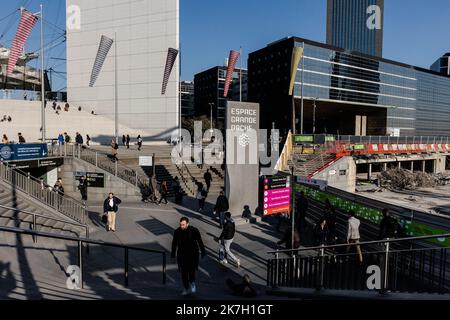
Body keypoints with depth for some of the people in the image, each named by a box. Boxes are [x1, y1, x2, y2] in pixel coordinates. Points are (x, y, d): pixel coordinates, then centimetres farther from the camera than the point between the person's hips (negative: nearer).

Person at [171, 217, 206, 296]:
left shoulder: (194, 231, -14)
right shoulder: (177, 232, -8)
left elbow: (200, 242, -3)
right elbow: (174, 243, 5)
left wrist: (203, 252, 3)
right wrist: (173, 254, 11)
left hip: (193, 255, -2)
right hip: (182, 256, 3)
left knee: (191, 271, -11)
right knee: (183, 272, 8)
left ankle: (192, 283, 19)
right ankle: (187, 289, 27)